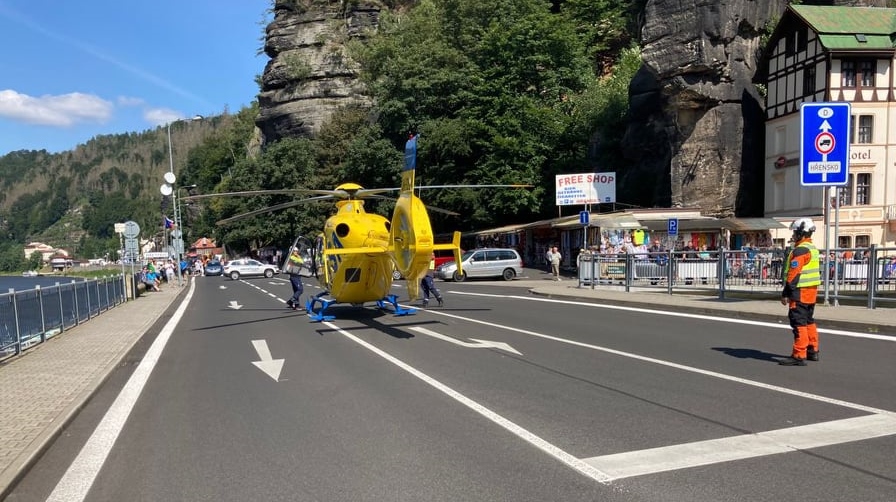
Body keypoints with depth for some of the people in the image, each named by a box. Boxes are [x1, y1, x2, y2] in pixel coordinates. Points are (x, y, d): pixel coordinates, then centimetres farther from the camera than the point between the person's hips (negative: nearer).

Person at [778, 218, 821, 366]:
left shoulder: (800, 250, -17)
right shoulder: (813, 248, 16)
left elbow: (793, 274, -21)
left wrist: (785, 294, -18)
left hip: (800, 292, -10)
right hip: (811, 290, 10)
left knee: (799, 322, -9)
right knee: (809, 321, 19)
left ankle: (799, 356, -9)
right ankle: (813, 351, 28)